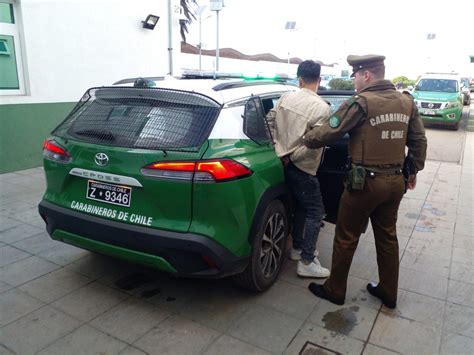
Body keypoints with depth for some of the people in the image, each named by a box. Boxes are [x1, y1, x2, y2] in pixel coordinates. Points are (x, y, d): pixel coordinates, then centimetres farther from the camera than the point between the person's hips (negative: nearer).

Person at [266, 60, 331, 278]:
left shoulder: (286, 97, 1)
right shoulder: (321, 107, -17)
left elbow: (270, 119, 6)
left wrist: (280, 148, 4)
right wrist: (294, 156, -10)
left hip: (285, 163, 7)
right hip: (302, 168, -7)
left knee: (301, 206, 22)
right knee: (315, 212, 3)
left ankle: (297, 248, 33)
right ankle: (306, 262, 5)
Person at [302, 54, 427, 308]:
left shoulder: (361, 102, -14)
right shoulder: (406, 102, 7)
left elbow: (328, 133, -14)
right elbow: (419, 141, 12)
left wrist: (306, 139, 4)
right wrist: (413, 171, 23)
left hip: (366, 182, -7)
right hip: (396, 182, 7)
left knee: (346, 238, 8)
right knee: (387, 237, 20)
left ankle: (335, 290, 22)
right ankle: (388, 292, 33)